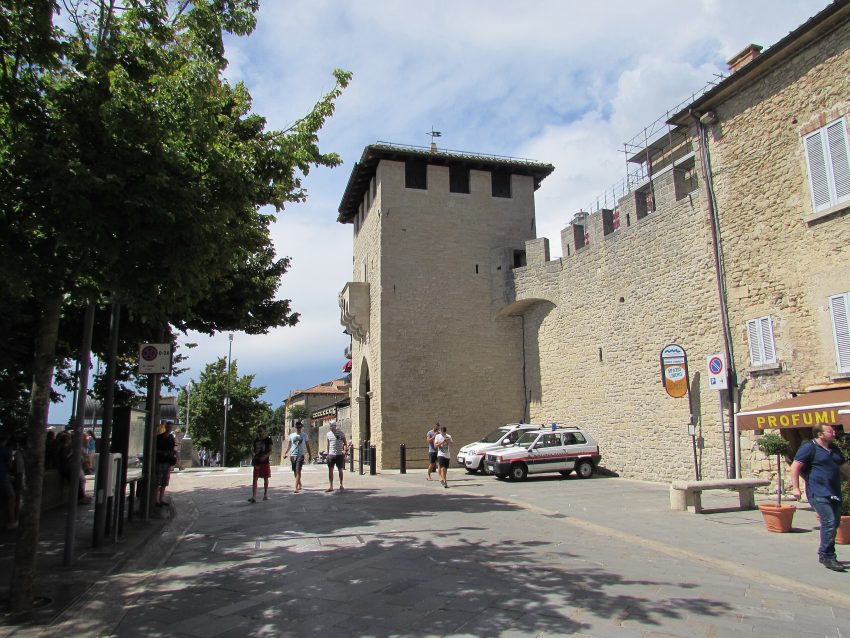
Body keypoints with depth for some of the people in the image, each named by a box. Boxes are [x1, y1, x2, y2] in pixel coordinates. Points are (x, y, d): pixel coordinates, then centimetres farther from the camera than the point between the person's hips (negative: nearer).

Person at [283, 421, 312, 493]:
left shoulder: (304, 436, 5)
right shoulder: (291, 435, 9)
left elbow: (307, 446, 9)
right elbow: (289, 445, 14)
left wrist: (310, 455, 5)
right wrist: (285, 453, 3)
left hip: (300, 455, -3)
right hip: (293, 455, 3)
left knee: (298, 471, -13)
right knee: (295, 472, 10)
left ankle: (296, 488, -18)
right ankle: (300, 485, 30)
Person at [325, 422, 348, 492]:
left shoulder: (341, 434, -4)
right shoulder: (328, 434, 7)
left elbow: (345, 443, 1)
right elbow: (328, 444, 16)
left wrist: (344, 450, -14)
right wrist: (328, 453, 14)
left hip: (339, 454, -2)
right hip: (331, 454, 2)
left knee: (340, 470, 7)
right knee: (330, 470, -4)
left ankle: (341, 485, 21)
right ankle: (330, 486, -2)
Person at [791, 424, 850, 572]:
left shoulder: (834, 449, 17)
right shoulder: (809, 447, -9)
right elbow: (795, 467, -13)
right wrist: (796, 488, -18)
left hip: (834, 494, 8)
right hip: (819, 493, -8)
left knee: (834, 524, 11)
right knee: (829, 522, -16)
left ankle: (824, 554, 24)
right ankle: (827, 556, -8)